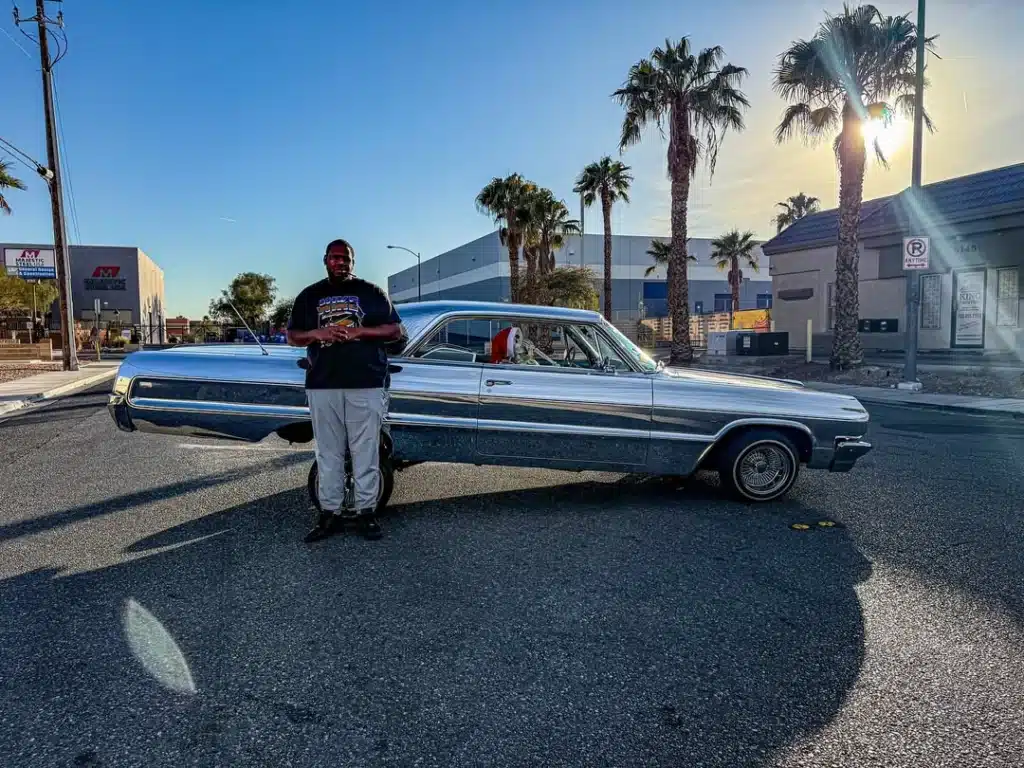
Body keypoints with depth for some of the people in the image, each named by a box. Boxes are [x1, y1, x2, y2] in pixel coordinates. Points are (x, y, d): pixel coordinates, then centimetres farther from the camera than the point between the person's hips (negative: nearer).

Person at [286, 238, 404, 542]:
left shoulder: (371, 292, 10)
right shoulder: (309, 296, 16)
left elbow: (395, 330, 5)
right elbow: (292, 336, 15)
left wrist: (360, 331, -10)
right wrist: (316, 333, -6)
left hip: (367, 384, -2)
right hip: (322, 386, 2)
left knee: (365, 450, -1)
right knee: (328, 452, 5)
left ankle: (366, 511, 7)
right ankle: (330, 512, 12)